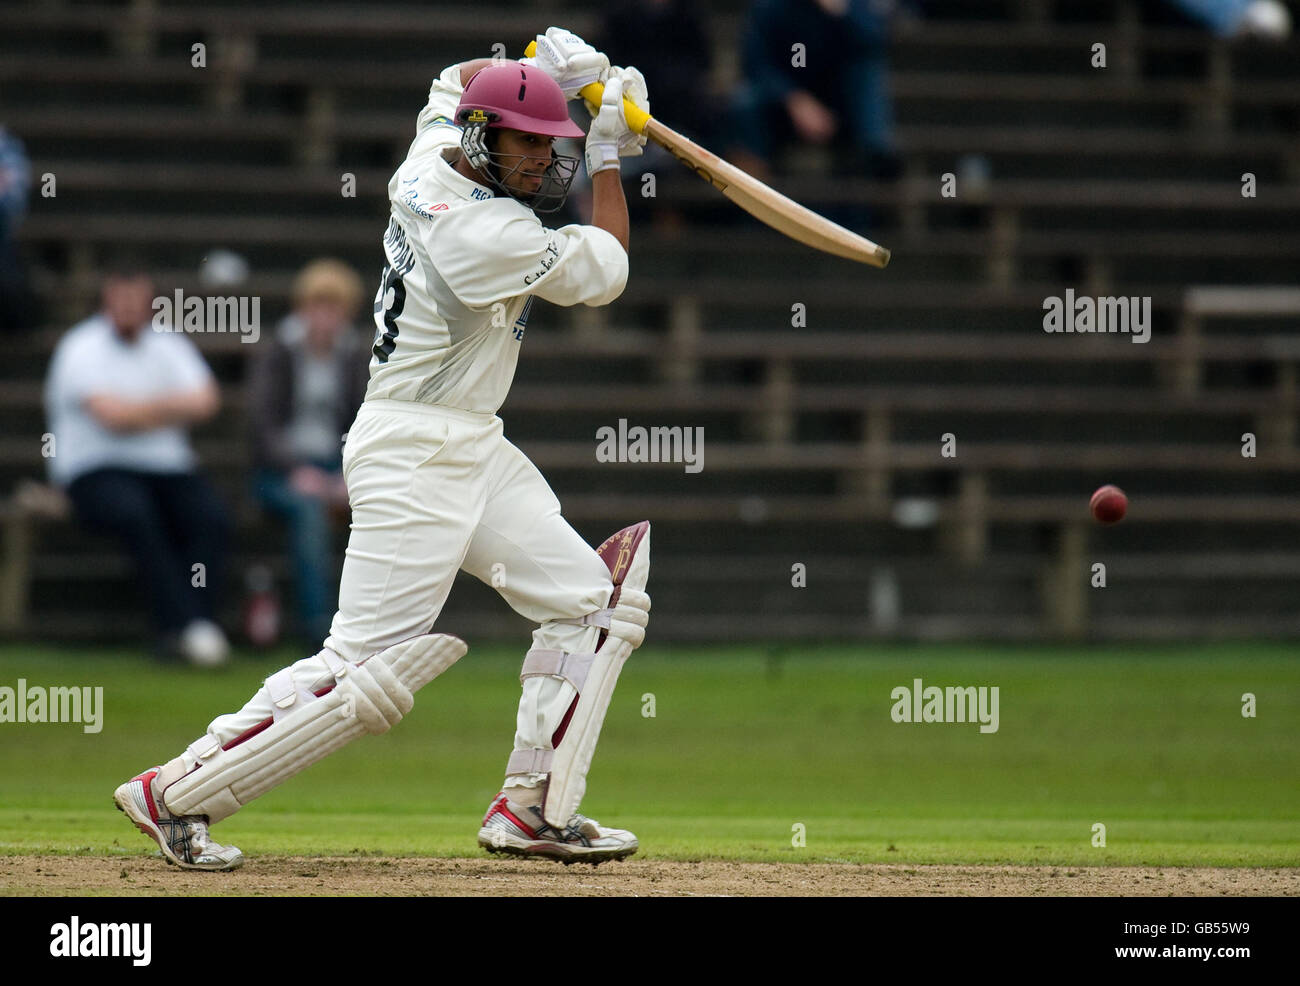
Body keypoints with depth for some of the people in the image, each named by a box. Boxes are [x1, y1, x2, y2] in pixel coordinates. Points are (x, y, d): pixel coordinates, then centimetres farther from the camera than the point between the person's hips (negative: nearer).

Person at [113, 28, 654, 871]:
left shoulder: (431, 162, 3)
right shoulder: (486, 232, -23)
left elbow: (453, 81, 27)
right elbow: (604, 272, -8)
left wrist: (544, 66, 11)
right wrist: (609, 157, 2)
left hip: (477, 449, 10)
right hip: (415, 458, -10)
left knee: (592, 601, 9)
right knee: (366, 672, -13)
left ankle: (533, 809, 12)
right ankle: (174, 793, -6)